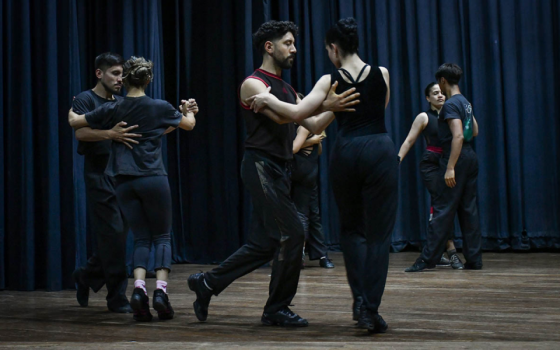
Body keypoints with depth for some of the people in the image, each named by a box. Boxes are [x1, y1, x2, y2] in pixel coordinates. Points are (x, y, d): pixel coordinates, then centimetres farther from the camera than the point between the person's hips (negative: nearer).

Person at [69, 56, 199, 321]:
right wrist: (188, 110, 40)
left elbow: (75, 122, 11)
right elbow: (189, 124, 17)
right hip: (153, 179, -2)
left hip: (124, 182, 2)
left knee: (141, 238, 10)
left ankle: (139, 288, -11)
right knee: (162, 236, 7)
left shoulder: (113, 110, 2)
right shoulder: (160, 108, -1)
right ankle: (160, 290, -10)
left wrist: (72, 109, 34)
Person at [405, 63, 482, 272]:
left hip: (457, 158, -9)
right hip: (470, 158, 9)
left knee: (443, 209, -7)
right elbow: (475, 131, 24)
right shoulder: (466, 102, 15)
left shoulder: (450, 104, -13)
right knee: (468, 209, 10)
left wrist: (450, 167, -26)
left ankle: (427, 259, -5)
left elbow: (458, 136, -22)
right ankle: (474, 259, 11)